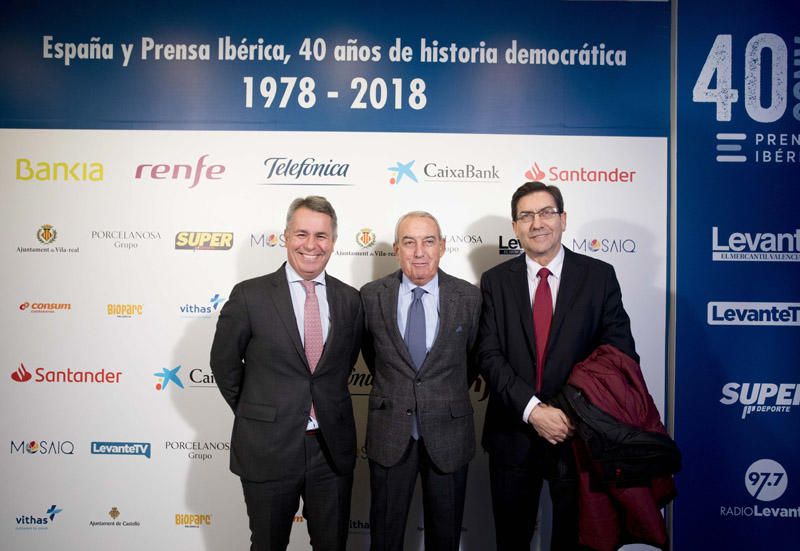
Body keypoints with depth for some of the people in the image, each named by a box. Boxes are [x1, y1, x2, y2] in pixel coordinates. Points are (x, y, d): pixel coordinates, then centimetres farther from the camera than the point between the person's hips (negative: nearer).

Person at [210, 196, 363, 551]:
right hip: (268, 449, -2)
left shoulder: (349, 299, 0)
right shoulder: (249, 295, -9)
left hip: (333, 447, 3)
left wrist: (326, 406, 10)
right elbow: (224, 363, 1)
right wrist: (253, 415, 5)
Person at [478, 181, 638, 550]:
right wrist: (532, 409, -19)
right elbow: (490, 356, -7)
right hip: (513, 432, 1)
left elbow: (621, 351, -5)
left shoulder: (599, 275, -3)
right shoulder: (495, 281, 0)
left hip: (579, 432, -1)